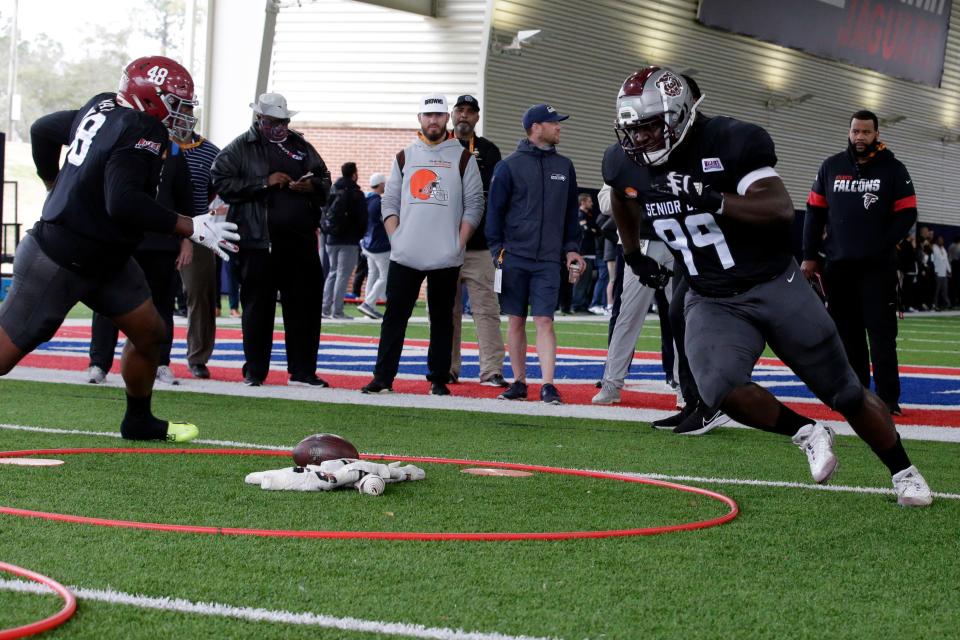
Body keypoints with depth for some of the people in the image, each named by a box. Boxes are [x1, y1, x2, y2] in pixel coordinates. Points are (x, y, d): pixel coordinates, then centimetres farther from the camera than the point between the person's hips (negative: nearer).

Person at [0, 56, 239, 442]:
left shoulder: (102, 107, 4)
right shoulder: (142, 134, -22)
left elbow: (43, 130, 17)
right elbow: (123, 203, -33)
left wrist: (56, 187, 28)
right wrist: (191, 228, -27)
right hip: (61, 263, -10)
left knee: (149, 332, 14)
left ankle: (139, 421, 31)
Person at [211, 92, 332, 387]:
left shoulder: (300, 146, 16)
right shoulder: (241, 147, 3)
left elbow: (325, 179, 23)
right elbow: (221, 182, -8)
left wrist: (313, 186, -1)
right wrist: (264, 183, -15)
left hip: (301, 240, 4)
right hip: (259, 240, -4)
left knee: (305, 306, 4)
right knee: (258, 307, 2)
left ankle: (303, 371, 11)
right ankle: (254, 371, 11)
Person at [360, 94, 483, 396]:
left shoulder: (463, 158, 5)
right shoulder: (404, 157, 13)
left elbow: (474, 205, 2)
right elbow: (390, 202, 12)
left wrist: (458, 244, -7)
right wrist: (395, 238, -1)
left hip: (446, 258, -2)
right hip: (405, 256, 2)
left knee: (442, 318, 4)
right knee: (395, 315, -1)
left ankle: (439, 379, 9)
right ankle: (383, 378, 0)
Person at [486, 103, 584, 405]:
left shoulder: (564, 166, 11)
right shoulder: (510, 165, -1)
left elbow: (571, 211, 17)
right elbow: (495, 210, 1)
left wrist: (571, 248, 9)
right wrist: (498, 250, -5)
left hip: (548, 260, 2)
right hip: (514, 258, -1)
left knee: (544, 321, -7)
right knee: (516, 320, 5)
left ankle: (547, 385, -10)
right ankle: (519, 382, 13)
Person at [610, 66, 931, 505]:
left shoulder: (730, 143, -19)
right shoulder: (630, 165, -2)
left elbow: (782, 210, -28)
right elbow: (622, 195, 24)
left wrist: (712, 200, -38)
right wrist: (632, 253, 25)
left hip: (775, 286, -3)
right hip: (711, 301, 4)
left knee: (845, 394, 5)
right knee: (720, 389, -27)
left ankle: (903, 472, 27)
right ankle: (806, 433, -2)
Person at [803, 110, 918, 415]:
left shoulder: (893, 169, 3)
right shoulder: (831, 167, 10)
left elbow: (907, 214, 0)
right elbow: (815, 212, 12)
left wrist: (883, 246, -11)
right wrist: (810, 256, 6)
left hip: (878, 267, -3)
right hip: (838, 265, 3)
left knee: (881, 333, -7)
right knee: (847, 333, 6)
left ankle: (888, 399, -6)